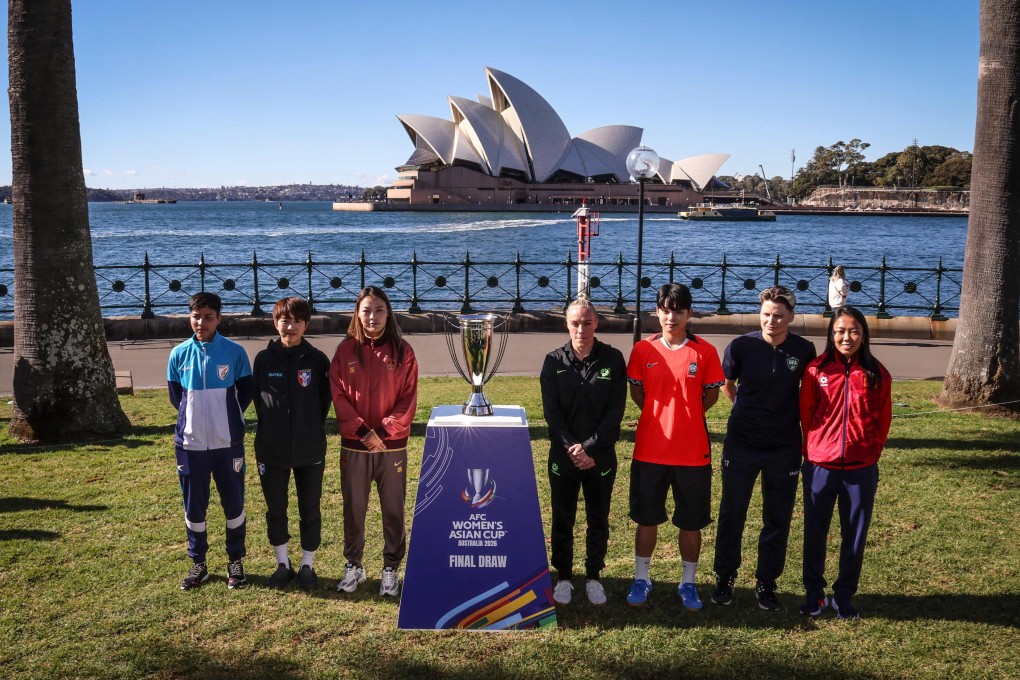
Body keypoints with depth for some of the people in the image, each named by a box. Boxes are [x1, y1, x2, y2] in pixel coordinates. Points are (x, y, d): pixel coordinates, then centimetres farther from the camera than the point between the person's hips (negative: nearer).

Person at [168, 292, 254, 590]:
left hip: (228, 442, -1)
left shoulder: (234, 352, -5)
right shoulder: (179, 354, 1)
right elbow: (175, 395, 13)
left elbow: (246, 392, 5)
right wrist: (194, 417, 9)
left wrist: (229, 416, 4)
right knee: (193, 506, 9)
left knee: (234, 503, 5)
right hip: (190, 443, 2)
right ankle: (198, 563, 23)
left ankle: (236, 562, 20)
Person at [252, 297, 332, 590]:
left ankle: (307, 566, 23)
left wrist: (312, 429, 2)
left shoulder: (317, 360, -4)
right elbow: (258, 398, 6)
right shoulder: (264, 359, -1)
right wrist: (271, 428, 5)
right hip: (272, 450, 1)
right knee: (275, 510, 12)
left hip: (310, 451, -1)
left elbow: (326, 400, 3)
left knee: (310, 510, 8)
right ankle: (283, 564, 28)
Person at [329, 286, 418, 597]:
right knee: (353, 509, 10)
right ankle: (353, 566, 26)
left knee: (393, 510, 6)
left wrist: (385, 431, -13)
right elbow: (339, 396, -3)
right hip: (354, 445, 1)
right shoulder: (346, 350, 0)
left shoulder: (402, 351, -1)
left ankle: (391, 568, 20)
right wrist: (363, 431, -12)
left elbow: (408, 398, -3)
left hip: (392, 445, -1)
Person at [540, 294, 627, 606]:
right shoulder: (555, 361, -1)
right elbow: (551, 411, -5)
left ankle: (593, 577, 27)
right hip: (563, 455, 0)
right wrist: (572, 447, -15)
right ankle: (564, 577, 25)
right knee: (562, 520, 10)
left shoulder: (613, 359, -3)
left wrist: (589, 447, -14)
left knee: (598, 520, 11)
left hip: (601, 456, 0)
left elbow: (616, 411, -7)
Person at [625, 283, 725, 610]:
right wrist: (661, 416, 5)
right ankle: (641, 579, 28)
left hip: (693, 452, -1)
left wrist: (686, 416, 2)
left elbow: (712, 394, 4)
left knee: (691, 522, 10)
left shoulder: (704, 351, -4)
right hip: (650, 450, 1)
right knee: (646, 518, 12)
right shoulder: (643, 349, -1)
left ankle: (688, 583, 27)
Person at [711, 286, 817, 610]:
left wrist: (799, 418, 10)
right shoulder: (741, 346, -10)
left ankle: (766, 583, 25)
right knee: (731, 513, 7)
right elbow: (726, 384, 9)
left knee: (778, 518, 9)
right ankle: (725, 577, 24)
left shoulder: (804, 351, -7)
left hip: (784, 446, 1)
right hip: (742, 443, -1)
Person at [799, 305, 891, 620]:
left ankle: (844, 596, 25)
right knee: (815, 532, 9)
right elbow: (805, 414, 4)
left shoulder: (877, 374, 0)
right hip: (820, 466, -1)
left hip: (861, 469, 1)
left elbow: (883, 419, 7)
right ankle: (814, 593, 26)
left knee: (855, 535, 9)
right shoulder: (816, 370, -4)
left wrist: (872, 452, 4)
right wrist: (813, 449, 5)